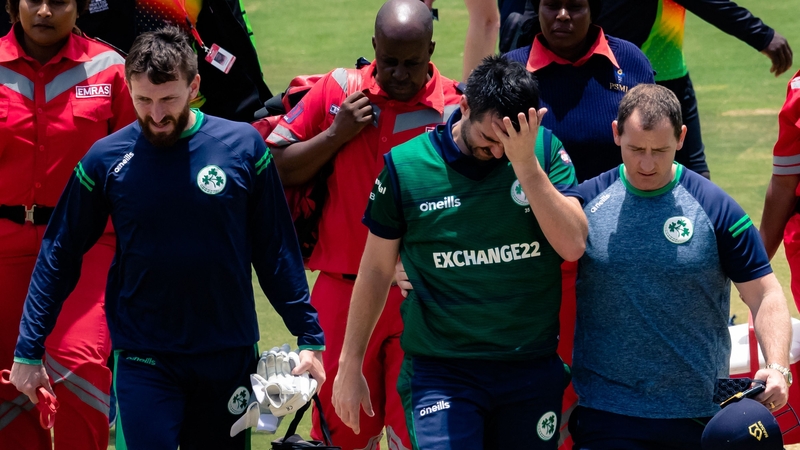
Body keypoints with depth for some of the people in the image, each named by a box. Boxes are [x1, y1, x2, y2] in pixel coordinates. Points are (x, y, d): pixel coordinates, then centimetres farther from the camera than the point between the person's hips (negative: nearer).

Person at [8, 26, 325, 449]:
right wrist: (28, 351, 2)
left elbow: (276, 251, 2)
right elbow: (59, 256, 3)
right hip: (143, 362, -1)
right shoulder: (106, 158, -4)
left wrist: (309, 337, 0)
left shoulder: (243, 147, -4)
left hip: (228, 358, 1)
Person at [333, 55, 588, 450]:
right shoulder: (406, 165, -3)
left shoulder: (544, 150, -1)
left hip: (532, 372, 2)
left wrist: (526, 164, -19)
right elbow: (376, 270, 6)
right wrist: (350, 366, 9)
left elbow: (573, 245, -12)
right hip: (440, 373, -2)